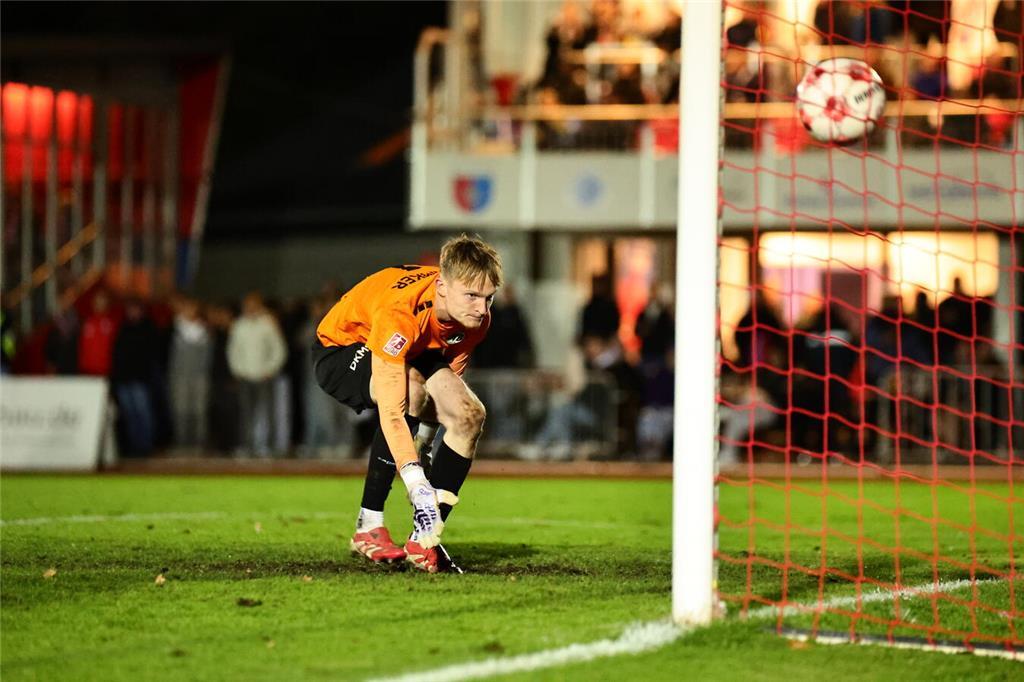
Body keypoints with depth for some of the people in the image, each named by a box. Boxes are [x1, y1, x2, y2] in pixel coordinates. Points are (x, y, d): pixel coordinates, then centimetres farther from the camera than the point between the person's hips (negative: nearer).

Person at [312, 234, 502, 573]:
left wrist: (420, 444, 1)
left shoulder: (475, 318, -19)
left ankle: (424, 539, -9)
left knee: (469, 415, -16)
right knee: (412, 387, -37)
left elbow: (449, 376, 1)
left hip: (410, 353, 7)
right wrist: (419, 487, -49)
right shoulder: (400, 313, -41)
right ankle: (369, 526, -29)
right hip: (339, 348, -7)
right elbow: (390, 412, -45)